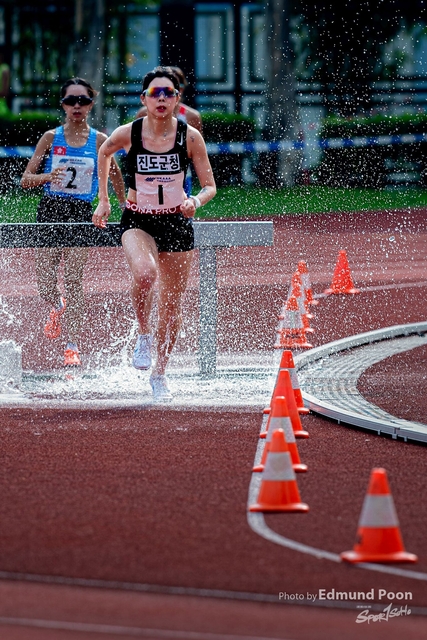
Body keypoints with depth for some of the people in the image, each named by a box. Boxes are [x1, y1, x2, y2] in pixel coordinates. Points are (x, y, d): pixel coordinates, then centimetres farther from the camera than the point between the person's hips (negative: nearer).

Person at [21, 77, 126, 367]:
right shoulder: (51, 138, 3)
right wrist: (47, 177, -18)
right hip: (50, 210, 1)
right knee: (45, 287, 1)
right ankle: (59, 307, 37)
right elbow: (26, 179, 2)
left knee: (73, 279, -12)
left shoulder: (99, 141, 2)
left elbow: (116, 175, 18)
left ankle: (73, 346, -9)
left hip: (82, 213, -1)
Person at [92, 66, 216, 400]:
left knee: (172, 303, 9)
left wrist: (196, 201, -25)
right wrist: (104, 200, 15)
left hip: (177, 223, 2)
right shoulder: (128, 134, -10)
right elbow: (104, 153, 13)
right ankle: (144, 335, -7)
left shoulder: (190, 136, -10)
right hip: (138, 221, -2)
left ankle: (160, 373, 29)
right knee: (144, 273, -34)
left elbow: (210, 186, -3)